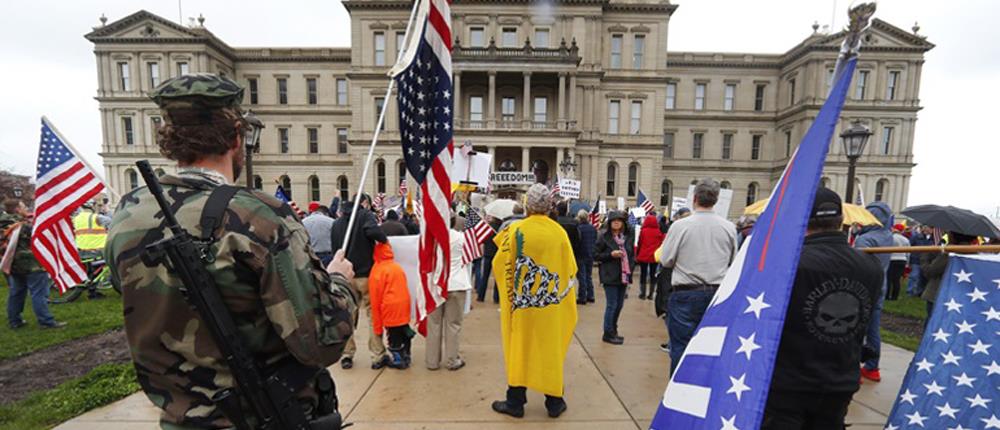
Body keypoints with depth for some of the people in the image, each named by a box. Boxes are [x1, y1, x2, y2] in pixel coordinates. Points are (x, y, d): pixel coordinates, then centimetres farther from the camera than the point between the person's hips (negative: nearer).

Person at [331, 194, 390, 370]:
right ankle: (378, 356, 8)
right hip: (365, 273, -5)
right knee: (373, 314, 4)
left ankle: (347, 354, 23)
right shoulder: (365, 215, -6)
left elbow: (334, 248, 16)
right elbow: (373, 231, -26)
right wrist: (384, 239, -9)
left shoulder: (337, 222, 12)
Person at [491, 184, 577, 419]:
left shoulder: (516, 230, -11)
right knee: (551, 351, 14)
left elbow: (500, 264, -4)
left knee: (519, 349, 12)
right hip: (552, 305, 2)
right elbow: (570, 269, 1)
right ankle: (554, 402, 28)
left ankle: (515, 402, 24)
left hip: (522, 302, -1)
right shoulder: (560, 232, -6)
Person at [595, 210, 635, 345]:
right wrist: (611, 254, -18)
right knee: (612, 305, -3)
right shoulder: (604, 237, -7)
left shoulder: (628, 236, 9)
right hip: (610, 276, -6)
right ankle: (608, 334, 10)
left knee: (619, 305, 13)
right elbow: (596, 255, -6)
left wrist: (631, 266, 5)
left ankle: (613, 330, 29)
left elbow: (632, 254, 20)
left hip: (624, 276, 6)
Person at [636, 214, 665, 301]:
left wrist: (637, 255, 7)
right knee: (653, 275, 10)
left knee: (643, 274, 9)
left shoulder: (643, 231, -8)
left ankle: (643, 294, 11)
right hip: (654, 257, 1)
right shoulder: (659, 232, -5)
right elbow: (661, 244, 3)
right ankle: (651, 294, 12)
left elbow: (639, 243, -3)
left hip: (643, 256, -1)